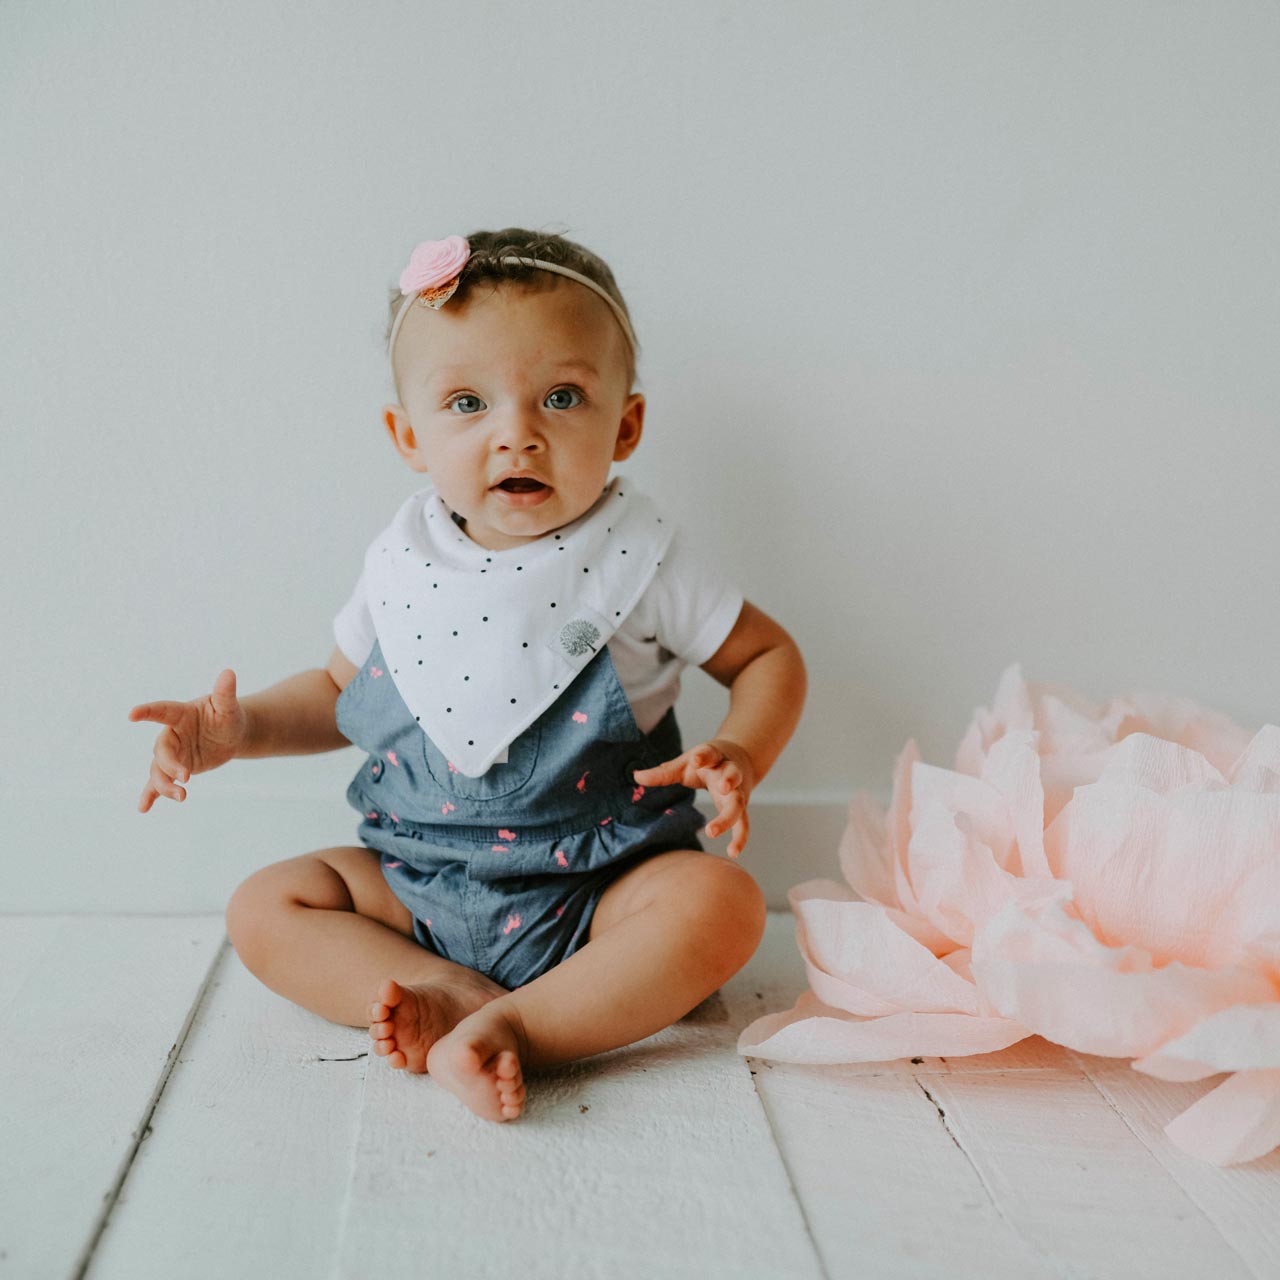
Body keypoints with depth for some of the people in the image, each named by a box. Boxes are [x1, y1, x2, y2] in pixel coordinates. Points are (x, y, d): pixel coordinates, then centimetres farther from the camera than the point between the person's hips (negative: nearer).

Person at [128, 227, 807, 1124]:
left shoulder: (639, 556, -10)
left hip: (599, 885, -3)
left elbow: (770, 656, 1)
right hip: (420, 881, 4)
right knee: (264, 907, -10)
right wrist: (242, 727, -2)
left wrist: (738, 758, -19)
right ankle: (459, 997, -24)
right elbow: (342, 690, 16)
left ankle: (513, 1027, -29)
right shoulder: (402, 562, -1)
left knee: (722, 903, -29)